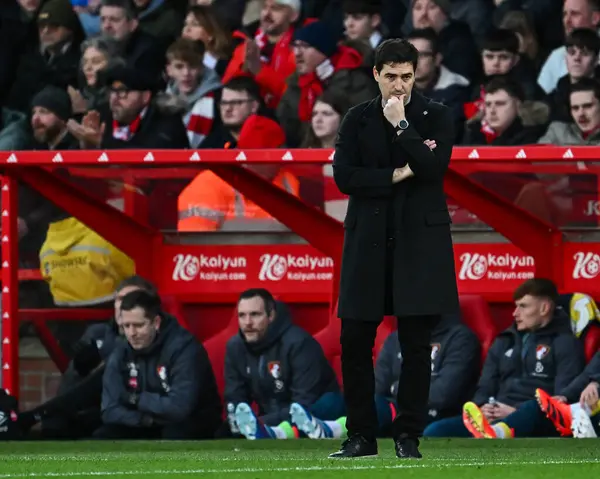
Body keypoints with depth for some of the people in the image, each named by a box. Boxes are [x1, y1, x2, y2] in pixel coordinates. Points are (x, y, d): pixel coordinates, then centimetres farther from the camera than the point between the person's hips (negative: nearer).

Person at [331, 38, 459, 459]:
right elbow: (344, 176, -3)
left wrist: (401, 124, -15)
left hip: (420, 239, -2)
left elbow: (434, 167, -14)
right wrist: (395, 176, -11)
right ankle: (362, 436, 7)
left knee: (416, 344, -1)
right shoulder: (357, 119, 7)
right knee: (355, 341, -1)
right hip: (368, 241, 2)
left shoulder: (436, 117, 2)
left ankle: (409, 435, 7)